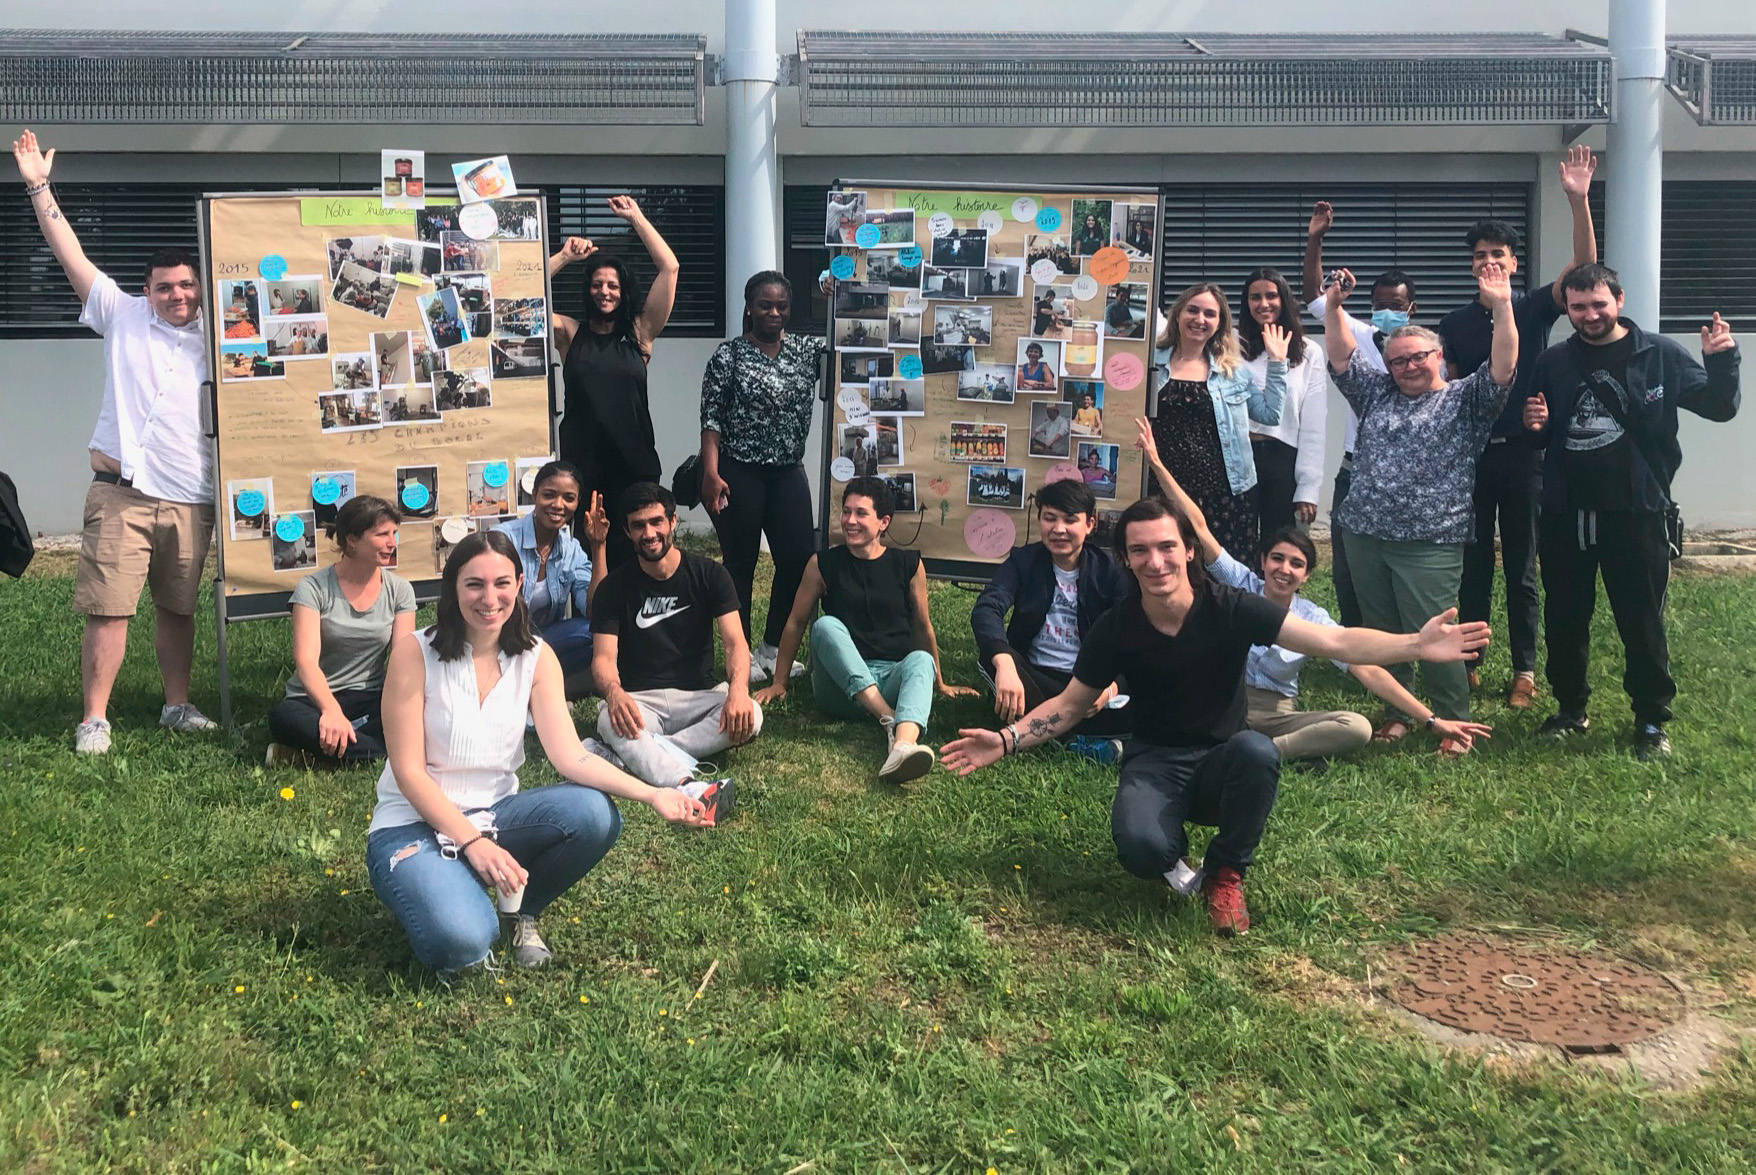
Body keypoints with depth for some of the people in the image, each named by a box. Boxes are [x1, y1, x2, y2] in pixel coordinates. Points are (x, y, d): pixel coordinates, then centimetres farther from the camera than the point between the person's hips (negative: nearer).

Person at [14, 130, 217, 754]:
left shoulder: (214, 337, 12)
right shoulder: (123, 316, 6)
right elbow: (72, 255, 4)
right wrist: (38, 187, 1)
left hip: (191, 500, 3)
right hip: (122, 493, -2)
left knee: (178, 610, 11)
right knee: (108, 609, -5)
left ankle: (177, 706, 24)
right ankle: (94, 719, 1)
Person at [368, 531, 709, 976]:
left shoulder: (535, 657, -2)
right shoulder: (415, 653, -13)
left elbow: (570, 756, -12)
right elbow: (409, 771, -14)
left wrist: (650, 794, -29)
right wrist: (473, 843, -25)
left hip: (494, 814, 4)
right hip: (416, 824, -4)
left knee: (595, 814, -26)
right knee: (462, 943, -33)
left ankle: (522, 911, 2)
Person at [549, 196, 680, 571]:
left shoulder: (640, 333, 6)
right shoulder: (570, 333, 8)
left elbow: (670, 268, 1)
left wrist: (636, 217, 6)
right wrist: (565, 256, 2)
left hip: (634, 460, 0)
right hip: (580, 460, 0)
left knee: (631, 552, 3)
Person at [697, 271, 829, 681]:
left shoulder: (806, 349, 8)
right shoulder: (729, 355, -4)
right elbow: (711, 417, -8)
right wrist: (711, 473, -16)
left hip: (788, 473, 5)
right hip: (738, 473, -4)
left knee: (800, 559, 3)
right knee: (741, 563, 4)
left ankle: (772, 649, 20)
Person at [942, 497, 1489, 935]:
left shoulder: (1232, 609, -12)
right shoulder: (1115, 630, -9)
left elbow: (1336, 641, -18)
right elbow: (1069, 704, 4)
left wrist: (1415, 645, -33)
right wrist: (1006, 740, -11)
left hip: (1221, 760, 1)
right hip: (1155, 764, -1)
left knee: (1257, 750, -37)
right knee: (1140, 848, -35)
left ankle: (1225, 874, -9)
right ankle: (1176, 847, 6)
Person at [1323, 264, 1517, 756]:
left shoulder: (1465, 400, 5)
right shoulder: (1377, 394, 17)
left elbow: (1502, 368, -9)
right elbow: (1341, 357, 13)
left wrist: (1502, 307, -18)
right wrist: (1333, 307, 0)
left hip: (1428, 544, -5)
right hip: (1364, 535, 5)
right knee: (1382, 632, 11)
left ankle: (1455, 724, 7)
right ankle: (1396, 712, 25)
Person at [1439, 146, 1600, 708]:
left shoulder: (1534, 308, 1)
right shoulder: (1454, 323, 7)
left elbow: (1585, 266, -14)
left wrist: (1579, 201, -24)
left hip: (1522, 454, -1)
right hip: (1469, 454, 2)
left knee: (1522, 567, 4)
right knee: (1471, 564, 7)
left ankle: (1524, 670, 10)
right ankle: (1465, 662, 16)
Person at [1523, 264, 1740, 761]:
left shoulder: (1660, 356, -4)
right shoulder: (1554, 363, 6)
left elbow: (1718, 407, -5)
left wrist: (1722, 360, -22)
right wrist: (1535, 425, -8)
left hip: (1635, 514, -3)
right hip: (1565, 515, 4)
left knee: (1642, 623, 4)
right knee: (1563, 618, 13)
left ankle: (1652, 721, 18)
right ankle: (1571, 707, 31)